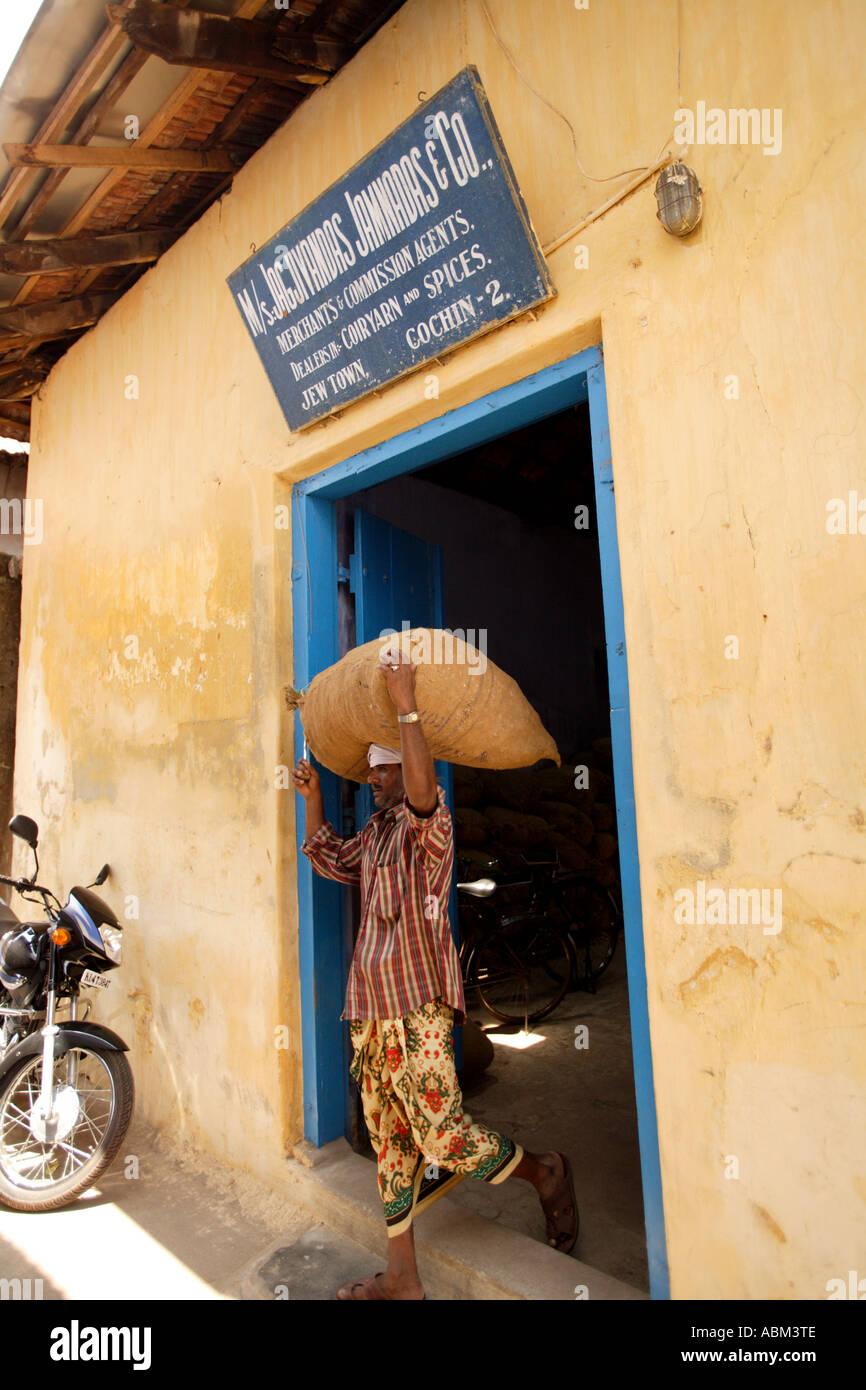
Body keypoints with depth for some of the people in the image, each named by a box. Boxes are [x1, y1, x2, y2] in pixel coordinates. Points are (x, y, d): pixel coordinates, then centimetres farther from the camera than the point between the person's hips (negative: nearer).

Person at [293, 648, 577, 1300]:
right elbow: (327, 858, 28)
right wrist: (314, 795, 18)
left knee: (443, 1133, -5)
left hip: (418, 1003, -8)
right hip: (371, 1004, 8)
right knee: (391, 1139, 15)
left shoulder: (428, 821, -10)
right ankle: (402, 1276, 30)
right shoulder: (376, 830, 15)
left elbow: (423, 788, -33)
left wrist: (407, 704, -31)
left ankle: (546, 1173, 23)